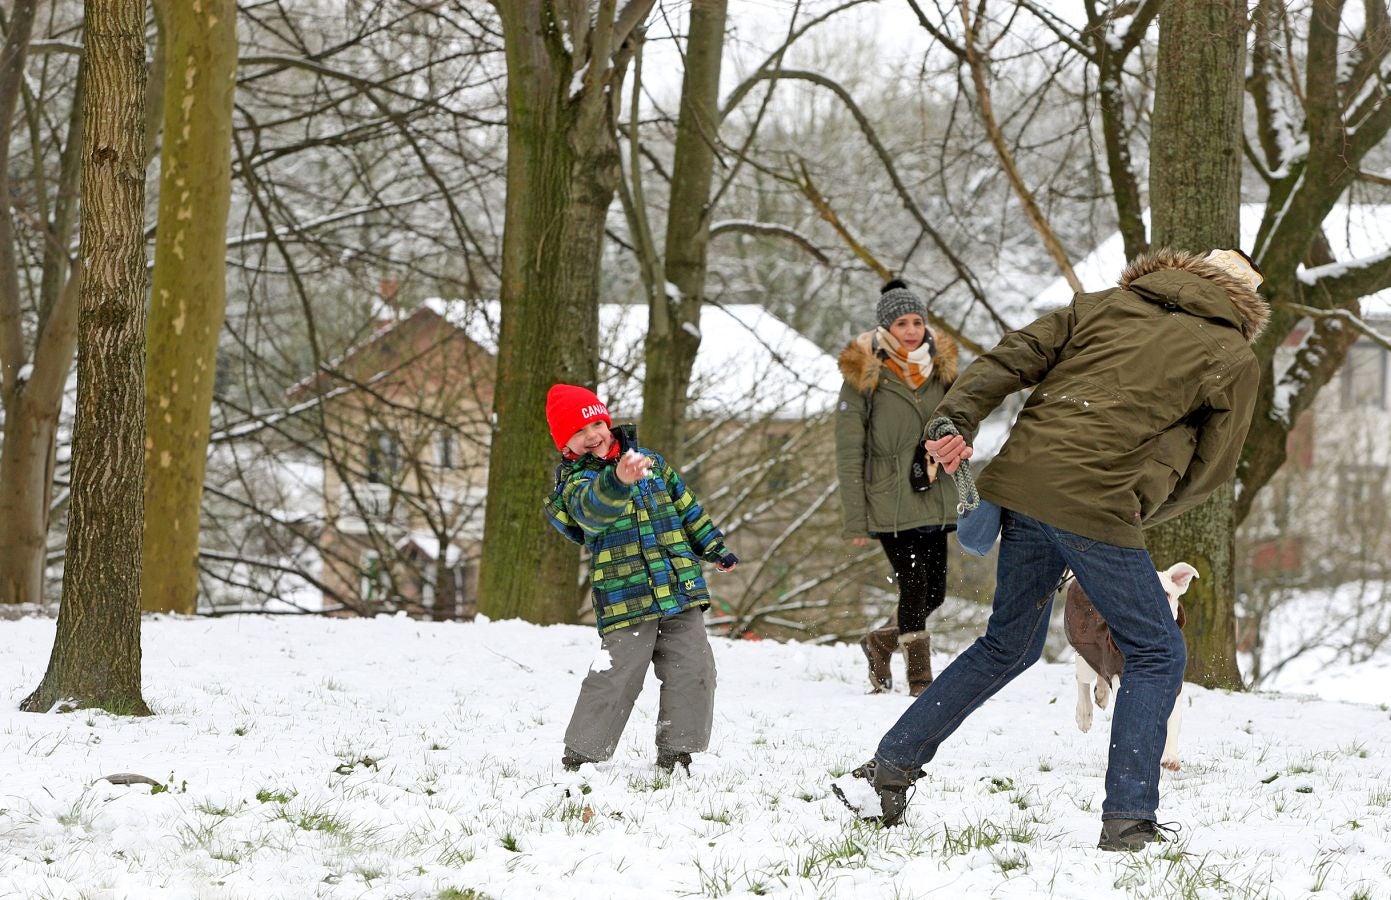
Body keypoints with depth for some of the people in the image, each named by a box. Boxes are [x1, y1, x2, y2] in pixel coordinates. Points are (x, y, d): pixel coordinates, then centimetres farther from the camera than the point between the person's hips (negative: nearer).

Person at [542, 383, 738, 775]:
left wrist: (713, 548, 26)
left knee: (693, 672, 2)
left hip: (682, 591, 5)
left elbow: (686, 506, 24)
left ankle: (675, 754, 13)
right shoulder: (577, 484, -8)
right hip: (626, 601, -5)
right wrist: (618, 479, -53)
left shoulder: (652, 463, 11)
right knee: (615, 677, -9)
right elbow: (595, 505, -33)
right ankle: (580, 757, 3)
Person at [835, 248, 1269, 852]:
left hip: (1021, 482, 6)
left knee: (1008, 645, 22)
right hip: (1097, 504, -6)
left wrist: (954, 422, 0)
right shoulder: (1235, 362, 10)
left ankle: (891, 765, 23)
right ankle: (1129, 821, -1)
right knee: (1156, 654, 8)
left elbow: (1012, 358, 9)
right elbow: (1208, 467, 11)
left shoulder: (1103, 306, 21)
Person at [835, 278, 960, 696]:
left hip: (934, 501, 5)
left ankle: (880, 642, 32)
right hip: (890, 501, -5)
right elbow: (849, 452, -6)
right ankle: (920, 678, 0)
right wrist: (855, 520, -8)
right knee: (914, 587, -11)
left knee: (934, 593, 7)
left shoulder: (941, 367, 6)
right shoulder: (863, 375, -7)